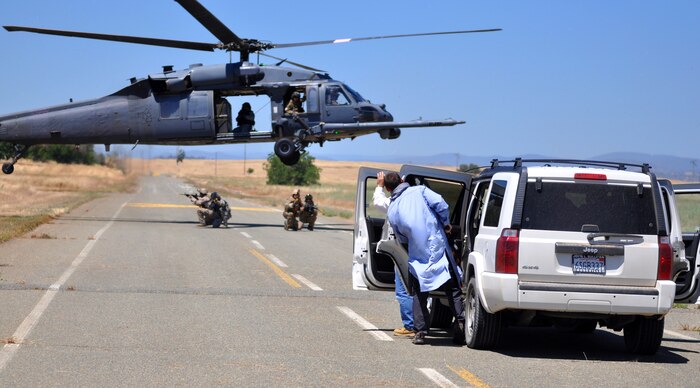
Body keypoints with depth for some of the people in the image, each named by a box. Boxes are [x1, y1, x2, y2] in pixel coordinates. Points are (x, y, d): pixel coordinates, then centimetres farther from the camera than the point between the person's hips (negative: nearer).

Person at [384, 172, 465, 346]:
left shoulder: (392, 210, 7)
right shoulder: (419, 191, 1)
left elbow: (402, 238, 13)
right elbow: (440, 204, -12)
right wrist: (446, 224, 4)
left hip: (418, 256, 1)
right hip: (438, 248, -1)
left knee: (419, 295, 13)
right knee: (453, 289, 8)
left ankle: (420, 332, 5)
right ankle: (461, 323, -4)